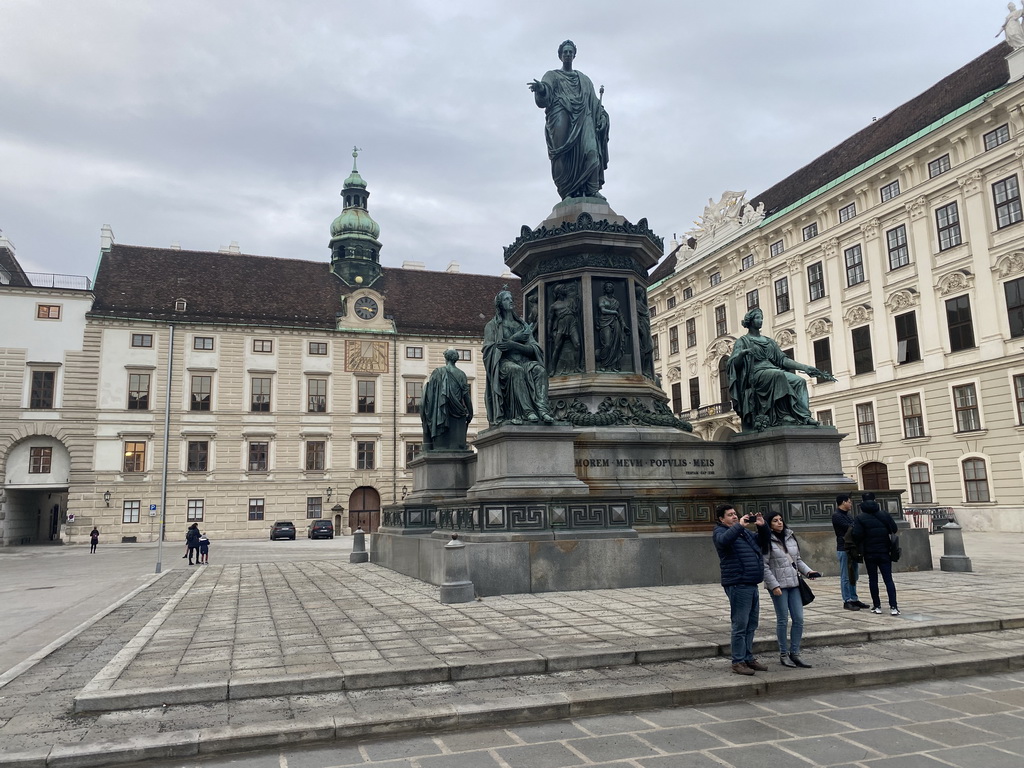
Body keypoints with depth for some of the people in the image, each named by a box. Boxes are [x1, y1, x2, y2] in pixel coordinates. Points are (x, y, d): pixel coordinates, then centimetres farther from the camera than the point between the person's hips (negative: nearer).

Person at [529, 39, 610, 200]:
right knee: (565, 155, -17)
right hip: (561, 118, -2)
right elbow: (544, 96, -2)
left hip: (583, 119, 3)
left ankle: (593, 190, -24)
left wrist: (602, 117, 7)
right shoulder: (552, 75, 19)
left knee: (590, 151, -19)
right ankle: (568, 193, -20)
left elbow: (594, 102, 24)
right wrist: (541, 88, -26)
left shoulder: (584, 79, 30)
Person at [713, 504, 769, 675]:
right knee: (740, 626, -5)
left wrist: (762, 527, 10)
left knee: (751, 625, 14)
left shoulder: (744, 532, 20)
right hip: (738, 585, -9)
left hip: (752, 584, 9)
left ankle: (748, 658, 24)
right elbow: (723, 540, -28)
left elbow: (762, 542, 28)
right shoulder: (720, 532, -5)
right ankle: (738, 662, 2)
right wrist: (739, 525, -23)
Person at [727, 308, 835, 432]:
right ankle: (784, 415, -40)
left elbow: (782, 359, 18)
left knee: (799, 381, -21)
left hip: (775, 371, 6)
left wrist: (804, 367, 6)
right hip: (756, 374, -6)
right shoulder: (743, 341, 10)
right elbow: (734, 364, -4)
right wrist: (742, 353, -26)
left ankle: (804, 416, -33)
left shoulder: (769, 341, 27)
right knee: (778, 375, -36)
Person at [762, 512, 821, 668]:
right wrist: (774, 585, -16)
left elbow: (798, 559, 18)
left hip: (794, 583, 6)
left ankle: (794, 653, 16)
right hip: (778, 585, -6)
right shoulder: (768, 541, -8)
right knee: (783, 620, 2)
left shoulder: (790, 537, 11)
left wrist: (808, 571, 2)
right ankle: (783, 654, 15)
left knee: (799, 619, 5)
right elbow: (764, 566, -11)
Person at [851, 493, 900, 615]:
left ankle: (877, 606, 10)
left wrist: (860, 547, 3)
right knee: (888, 579, 1)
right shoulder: (884, 514, 1)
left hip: (869, 553, -2)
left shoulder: (860, 518, -8)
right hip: (884, 552, 2)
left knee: (873, 579, 8)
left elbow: (857, 535, -16)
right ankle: (893, 606, -8)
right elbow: (894, 529, 2)